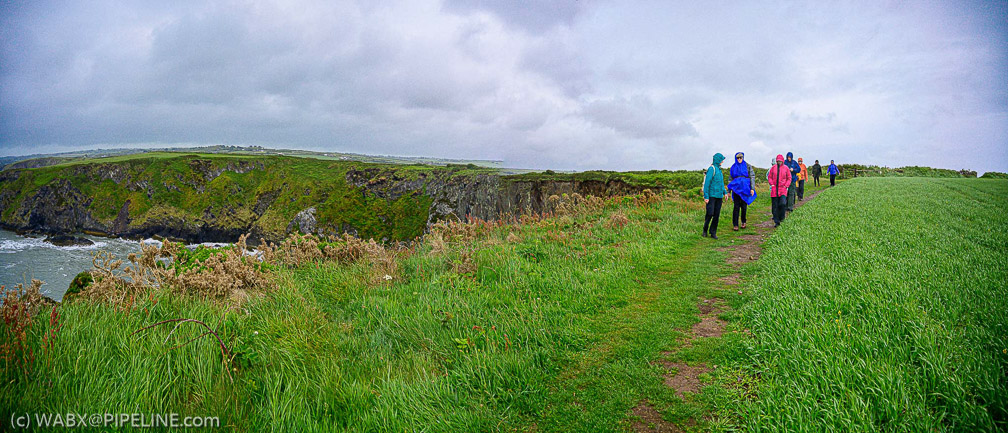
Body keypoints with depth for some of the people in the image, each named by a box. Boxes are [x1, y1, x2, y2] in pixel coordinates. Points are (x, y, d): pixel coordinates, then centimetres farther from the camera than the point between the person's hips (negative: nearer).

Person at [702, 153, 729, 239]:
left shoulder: (719, 169, 15)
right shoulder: (711, 169, -10)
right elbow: (707, 183, -14)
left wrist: (724, 192, 16)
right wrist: (706, 196, -17)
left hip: (719, 196, 8)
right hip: (711, 195, -8)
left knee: (717, 215, 5)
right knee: (710, 213, -8)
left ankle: (713, 233, 10)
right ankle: (705, 230, 12)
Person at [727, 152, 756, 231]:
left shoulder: (747, 166, 4)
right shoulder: (733, 167, 11)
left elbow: (752, 177, 1)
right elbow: (731, 179, 15)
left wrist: (752, 188, -8)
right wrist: (729, 190, 11)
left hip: (745, 188, -1)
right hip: (736, 188, 1)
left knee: (744, 206, 5)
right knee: (736, 207, -5)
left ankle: (743, 222, 24)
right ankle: (735, 225, -5)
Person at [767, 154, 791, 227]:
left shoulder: (786, 168, 4)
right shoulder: (773, 168, 7)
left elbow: (789, 178, 9)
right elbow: (769, 177, 12)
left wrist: (786, 186, -3)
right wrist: (772, 184, -2)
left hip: (783, 189, -1)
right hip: (774, 189, 1)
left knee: (783, 203, -18)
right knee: (775, 206, 2)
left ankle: (781, 217, 6)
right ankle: (776, 221, 8)